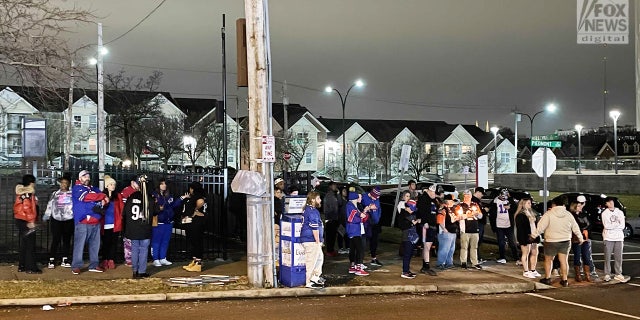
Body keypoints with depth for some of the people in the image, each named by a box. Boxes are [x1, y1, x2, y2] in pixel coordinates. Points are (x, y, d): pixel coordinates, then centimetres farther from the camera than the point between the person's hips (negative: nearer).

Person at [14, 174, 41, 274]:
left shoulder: (21, 193, 14)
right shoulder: (28, 194, -15)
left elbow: (18, 207, 16)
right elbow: (27, 208, -23)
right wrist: (31, 221, -21)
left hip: (20, 220, 10)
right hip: (26, 222, -10)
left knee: (24, 244, 15)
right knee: (30, 245, -5)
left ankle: (22, 266, 19)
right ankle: (31, 267, -3)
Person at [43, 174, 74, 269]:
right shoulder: (55, 194, 9)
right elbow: (50, 206, 11)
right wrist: (46, 217, 7)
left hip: (69, 221, 0)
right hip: (56, 220, 0)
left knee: (67, 240, 6)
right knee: (55, 240, -5)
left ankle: (65, 260, 14)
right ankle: (51, 260, 1)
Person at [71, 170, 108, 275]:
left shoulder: (94, 188, 21)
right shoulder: (77, 188, 0)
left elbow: (104, 198, 12)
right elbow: (86, 196, -16)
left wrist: (103, 201, -14)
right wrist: (103, 196, -6)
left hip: (96, 222, 7)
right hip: (82, 221, -7)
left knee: (95, 245, 10)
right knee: (79, 244, -7)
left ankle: (94, 265, 18)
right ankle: (76, 266, -3)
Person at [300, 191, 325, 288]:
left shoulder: (307, 209, 16)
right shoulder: (312, 211, -17)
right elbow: (314, 228, -21)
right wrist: (318, 241, -16)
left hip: (308, 239, 11)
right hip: (311, 241, -11)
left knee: (320, 257, 21)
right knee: (311, 261, -5)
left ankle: (315, 277, 27)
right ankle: (310, 282, 0)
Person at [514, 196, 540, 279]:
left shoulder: (531, 213, 15)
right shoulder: (520, 215, -12)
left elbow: (535, 225, 17)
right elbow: (520, 228, -16)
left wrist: (537, 237, 11)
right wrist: (523, 240, -22)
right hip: (526, 238, -8)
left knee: (534, 253, 11)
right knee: (526, 254, -1)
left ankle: (533, 270, 22)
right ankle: (526, 272, 6)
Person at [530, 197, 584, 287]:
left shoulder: (549, 214, -10)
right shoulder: (568, 214, 3)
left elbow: (540, 227, -13)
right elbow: (575, 228, 10)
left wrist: (533, 236, -6)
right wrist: (580, 237, 23)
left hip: (551, 241, -4)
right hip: (565, 241, 4)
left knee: (548, 260, 11)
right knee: (563, 260, 7)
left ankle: (547, 278, 15)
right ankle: (564, 280, 7)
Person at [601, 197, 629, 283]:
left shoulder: (620, 212, 10)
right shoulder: (604, 213, 2)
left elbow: (622, 226, 1)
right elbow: (606, 226, -10)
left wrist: (611, 226, -8)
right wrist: (617, 224, -6)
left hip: (619, 237, 2)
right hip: (608, 238, -2)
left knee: (618, 257, 2)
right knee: (607, 257, -2)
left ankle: (618, 274, 9)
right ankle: (607, 274, 2)